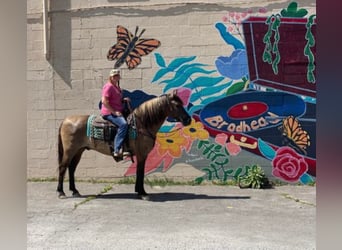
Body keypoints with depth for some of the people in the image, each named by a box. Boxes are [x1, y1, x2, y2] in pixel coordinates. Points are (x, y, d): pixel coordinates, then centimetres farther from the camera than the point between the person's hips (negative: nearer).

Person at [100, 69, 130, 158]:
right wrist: (114, 112, -19)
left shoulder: (116, 87, 19)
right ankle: (117, 150, -34)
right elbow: (104, 101, -19)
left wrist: (124, 99, 9)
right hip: (109, 113, -10)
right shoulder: (108, 86, -9)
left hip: (117, 112, 10)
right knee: (123, 124, -32)